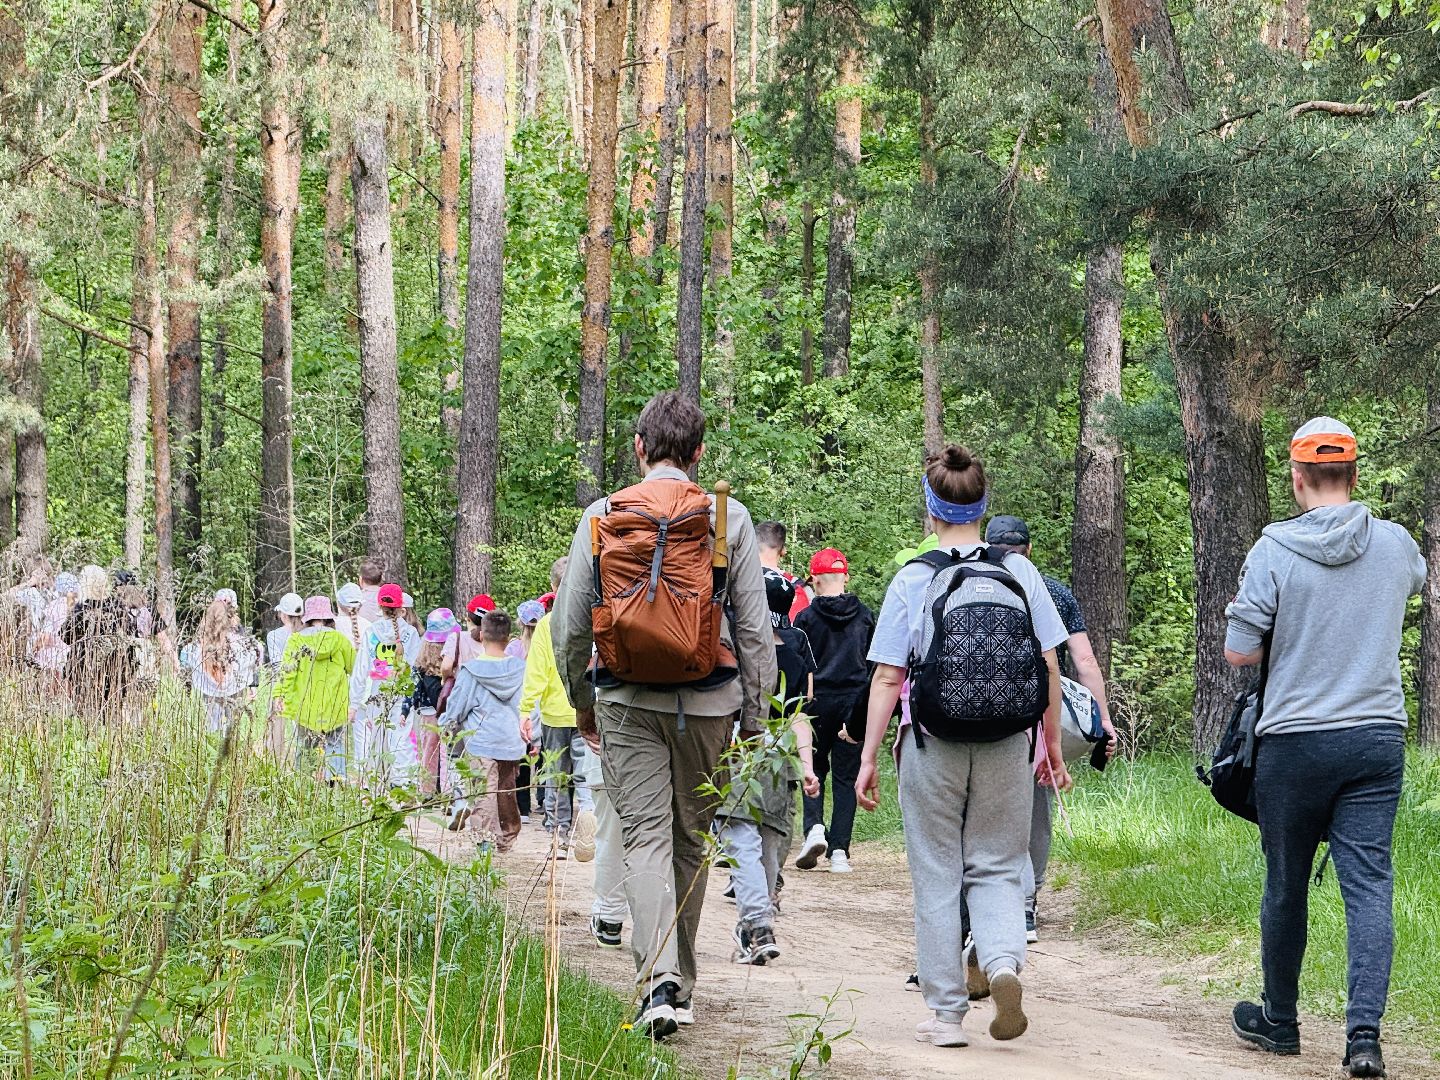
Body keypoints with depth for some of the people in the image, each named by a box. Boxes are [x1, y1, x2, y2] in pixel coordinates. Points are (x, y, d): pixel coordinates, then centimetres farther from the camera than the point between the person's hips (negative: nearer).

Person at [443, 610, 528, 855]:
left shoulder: (471, 670, -8)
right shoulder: (520, 669, 0)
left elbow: (456, 706, -1)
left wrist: (449, 725, 19)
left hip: (480, 742, -4)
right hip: (512, 742, 4)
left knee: (483, 795, -6)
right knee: (507, 791, 19)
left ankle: (487, 838, -19)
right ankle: (507, 838, 31)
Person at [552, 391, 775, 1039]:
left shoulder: (603, 516, 0)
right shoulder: (729, 518, 0)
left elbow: (570, 625, 3)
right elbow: (754, 628, 0)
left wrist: (581, 701, 17)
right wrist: (754, 714, 9)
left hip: (627, 699, -1)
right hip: (709, 702, 1)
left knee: (647, 836, -3)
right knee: (692, 838, 14)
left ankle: (659, 981, -20)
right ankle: (680, 981, 24)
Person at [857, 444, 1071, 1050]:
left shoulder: (913, 580, -5)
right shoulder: (1020, 574, 1)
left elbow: (887, 678, -7)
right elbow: (1050, 667, 3)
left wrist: (869, 758, -2)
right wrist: (1052, 747, 12)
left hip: (933, 750, -2)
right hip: (1007, 750, 2)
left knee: (937, 880, 9)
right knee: (996, 869, 13)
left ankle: (946, 1013, 11)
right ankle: (1003, 961, -15)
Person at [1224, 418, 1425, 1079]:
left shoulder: (1274, 550, -8)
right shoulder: (1396, 545, 3)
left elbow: (1239, 654, -6)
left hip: (1295, 741, -2)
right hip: (1379, 739, 2)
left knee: (1286, 886, 11)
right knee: (1369, 885, -2)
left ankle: (1279, 1021, 25)